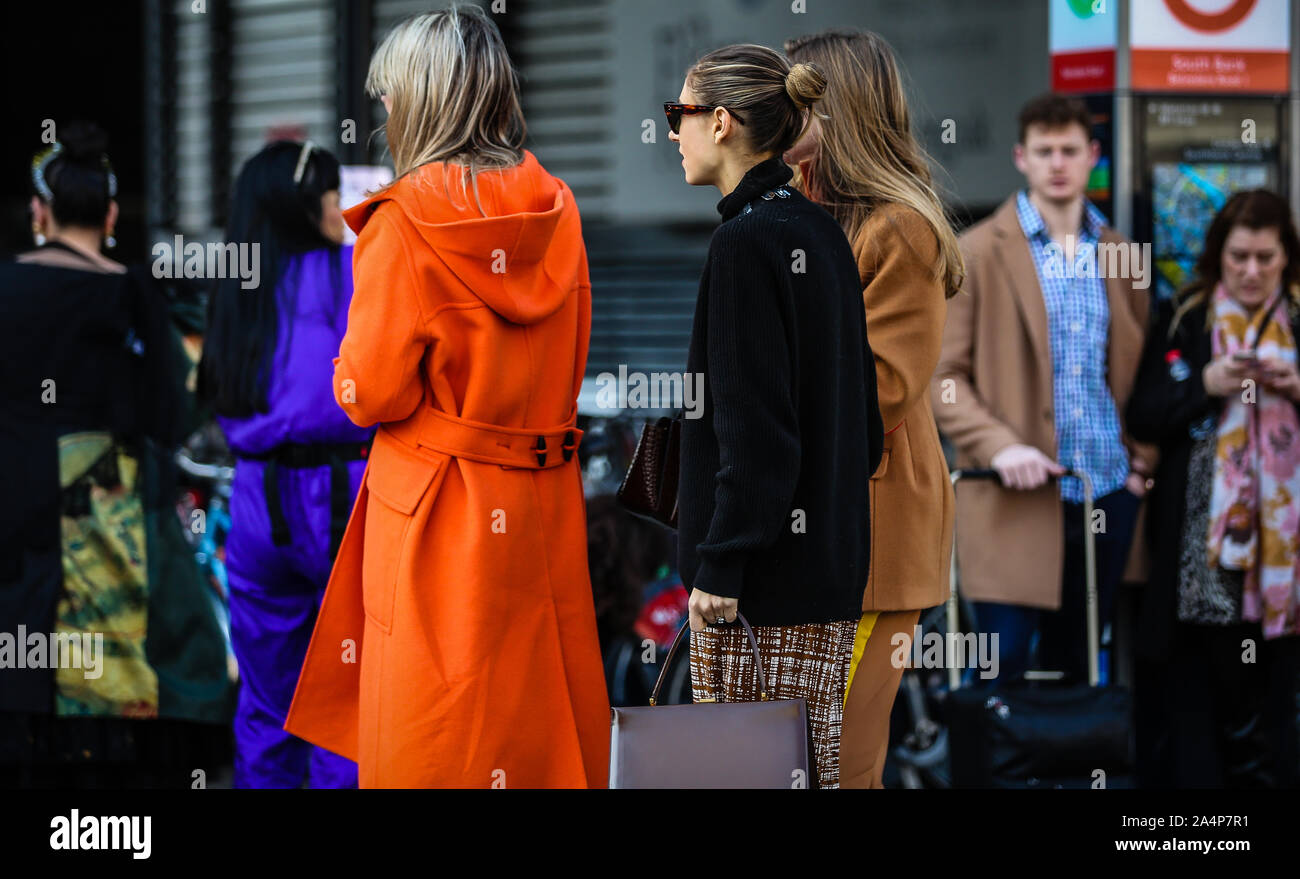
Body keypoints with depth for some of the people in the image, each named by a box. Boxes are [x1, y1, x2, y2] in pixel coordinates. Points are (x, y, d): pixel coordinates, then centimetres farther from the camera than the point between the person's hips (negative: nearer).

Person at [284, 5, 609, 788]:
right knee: (540, 698, 13)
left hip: (437, 511, -6)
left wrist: (348, 370, 8)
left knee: (435, 739, 2)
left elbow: (371, 393, -11)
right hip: (545, 509, 6)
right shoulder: (557, 210, 3)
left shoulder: (405, 223, -13)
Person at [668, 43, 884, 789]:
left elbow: (752, 424, -17)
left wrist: (719, 565, -16)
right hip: (833, 556, 9)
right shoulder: (821, 232, 13)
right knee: (816, 763, 10)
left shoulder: (748, 241, -13)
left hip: (763, 571, -9)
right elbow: (863, 411, 17)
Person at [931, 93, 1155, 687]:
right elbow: (941, 377, -4)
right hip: (1017, 501, -4)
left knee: (1075, 672, 9)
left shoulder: (1118, 255, 13)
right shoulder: (977, 254, -1)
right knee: (1002, 672, -7)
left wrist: (1145, 456, 7)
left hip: (1108, 495, 4)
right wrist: (998, 445, -18)